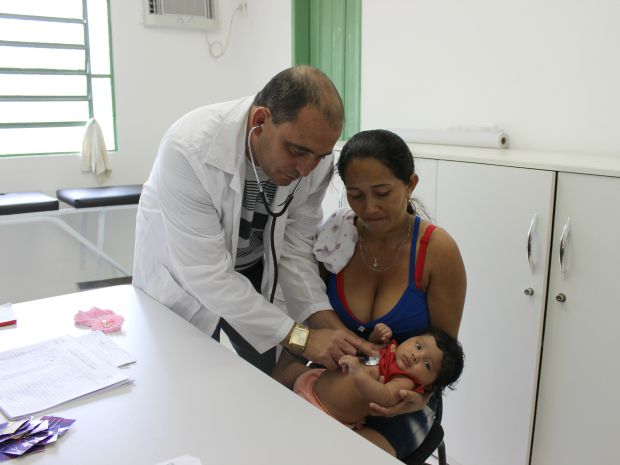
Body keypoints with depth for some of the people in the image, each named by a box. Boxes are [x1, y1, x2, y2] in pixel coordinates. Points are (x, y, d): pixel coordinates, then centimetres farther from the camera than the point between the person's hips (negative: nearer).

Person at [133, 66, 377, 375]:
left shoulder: (314, 159, -20)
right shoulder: (189, 149, -35)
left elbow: (294, 246, -11)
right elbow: (206, 274, -34)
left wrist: (327, 320, -25)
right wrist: (299, 336, -35)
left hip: (254, 270, 4)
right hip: (183, 275, -3)